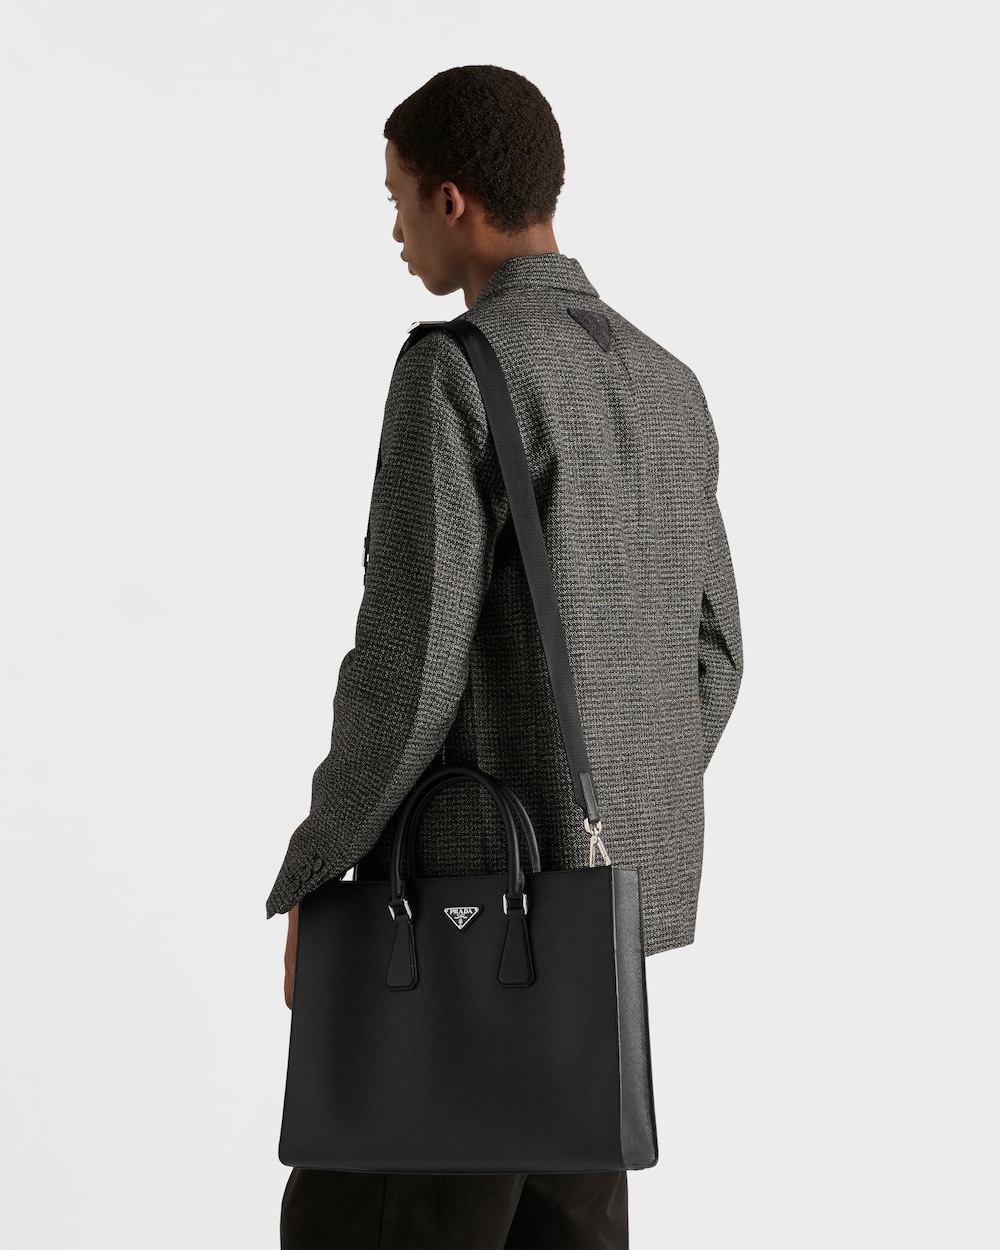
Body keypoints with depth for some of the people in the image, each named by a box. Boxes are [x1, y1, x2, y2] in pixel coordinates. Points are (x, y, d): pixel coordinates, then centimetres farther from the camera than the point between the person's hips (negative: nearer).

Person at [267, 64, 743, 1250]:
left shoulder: (452, 373, -16)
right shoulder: (667, 387, 11)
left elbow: (410, 662, -20)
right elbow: (704, 659, 14)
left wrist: (312, 880, -9)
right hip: (599, 887, 8)